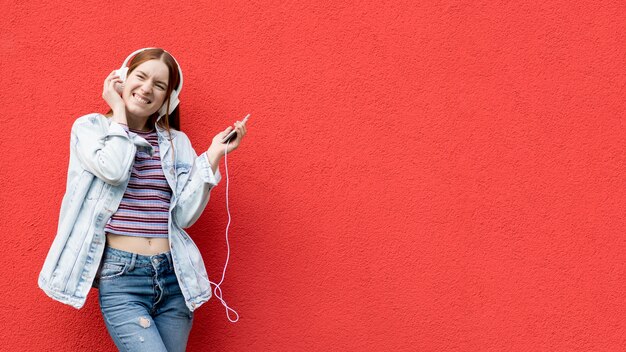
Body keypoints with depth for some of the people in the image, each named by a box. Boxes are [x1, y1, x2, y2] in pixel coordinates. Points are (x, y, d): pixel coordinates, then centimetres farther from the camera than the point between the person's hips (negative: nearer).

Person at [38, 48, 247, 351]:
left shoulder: (177, 142, 12)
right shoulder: (90, 127, 5)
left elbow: (184, 216, 2)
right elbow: (114, 169, -16)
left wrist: (214, 154, -2)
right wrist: (119, 111, -3)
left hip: (174, 279, 4)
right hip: (120, 275, -4)